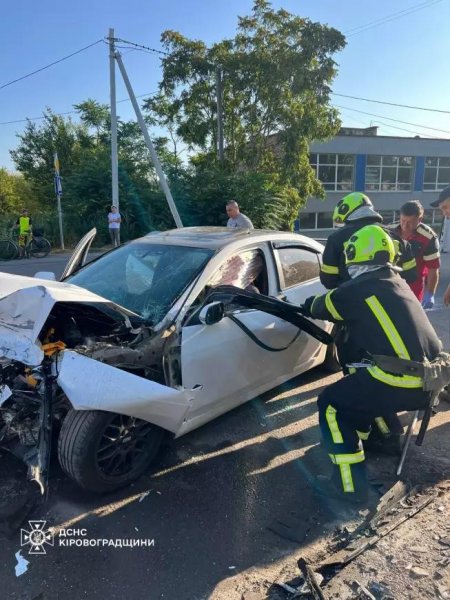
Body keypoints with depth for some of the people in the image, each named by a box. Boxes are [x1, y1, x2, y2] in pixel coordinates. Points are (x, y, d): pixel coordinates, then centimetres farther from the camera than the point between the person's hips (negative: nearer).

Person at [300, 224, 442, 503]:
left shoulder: (358, 288, -6)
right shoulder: (397, 284, 17)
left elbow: (321, 307, 11)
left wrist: (308, 305, 33)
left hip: (401, 381, -9)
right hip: (428, 379, 9)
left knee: (332, 404, 5)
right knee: (358, 384, 30)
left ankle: (351, 485, 4)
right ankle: (363, 435, 48)